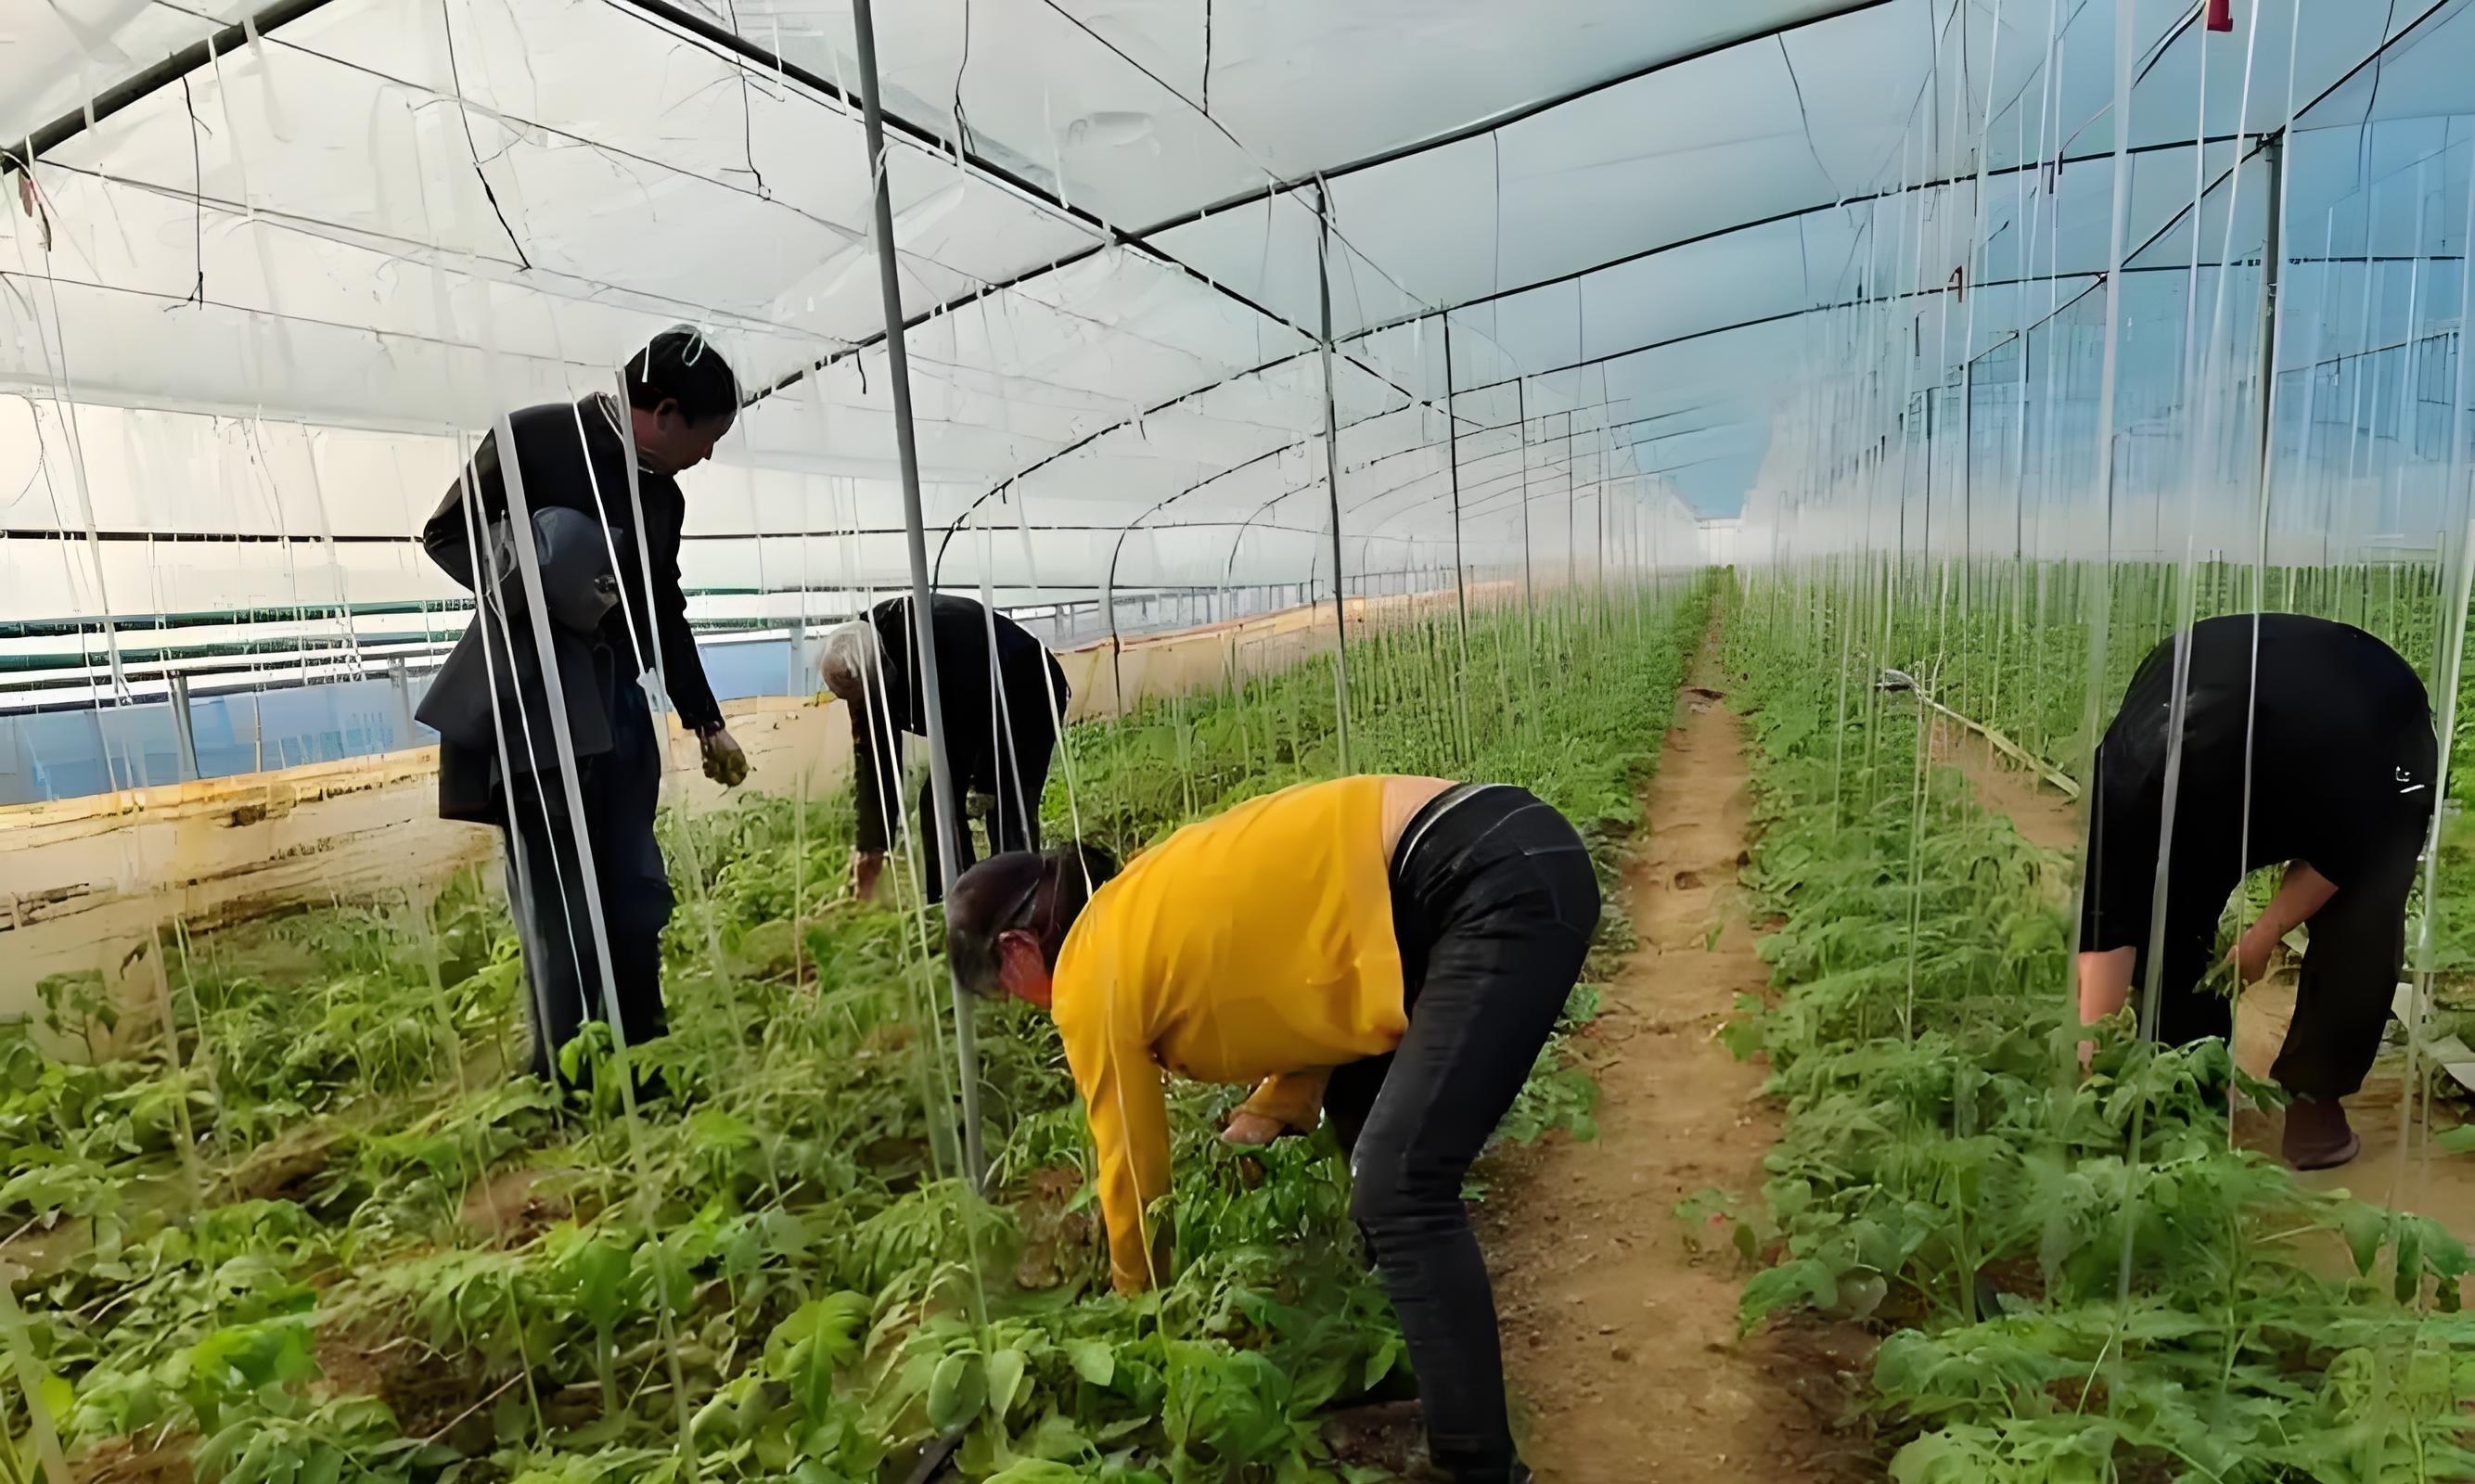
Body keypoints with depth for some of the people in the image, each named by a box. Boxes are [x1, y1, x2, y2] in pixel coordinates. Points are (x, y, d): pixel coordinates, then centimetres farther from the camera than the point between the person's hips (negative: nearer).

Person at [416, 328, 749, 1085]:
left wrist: (707, 723, 22)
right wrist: (522, 585, -19)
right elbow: (443, 535, -1)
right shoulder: (532, 437, -5)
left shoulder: (662, 496, 14)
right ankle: (562, 1082, 5)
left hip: (615, 701, 7)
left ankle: (641, 1066, 19)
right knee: (559, 899, -6)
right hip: (529, 692, -6)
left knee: (637, 892, 7)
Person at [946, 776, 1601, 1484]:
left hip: (1506, 886, -10)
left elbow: (1132, 1173, 9)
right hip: (1503, 859, 10)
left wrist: (1137, 1301, 26)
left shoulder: (1089, 974, -3)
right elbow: (1309, 984, 24)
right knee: (1357, 1102, 23)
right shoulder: (1147, 905, 19)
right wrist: (1261, 1122, 17)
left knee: (1398, 1191, -10)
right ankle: (1415, 1351, 37)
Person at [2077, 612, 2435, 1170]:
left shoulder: (2343, 750, -43)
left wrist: (2264, 935, -18)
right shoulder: (2129, 771, -39)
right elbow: (2111, 919, -34)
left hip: (2374, 743, -1)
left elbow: (2345, 852, -18)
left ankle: (2312, 1094, 0)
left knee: (2358, 932, -19)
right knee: (2167, 912, -15)